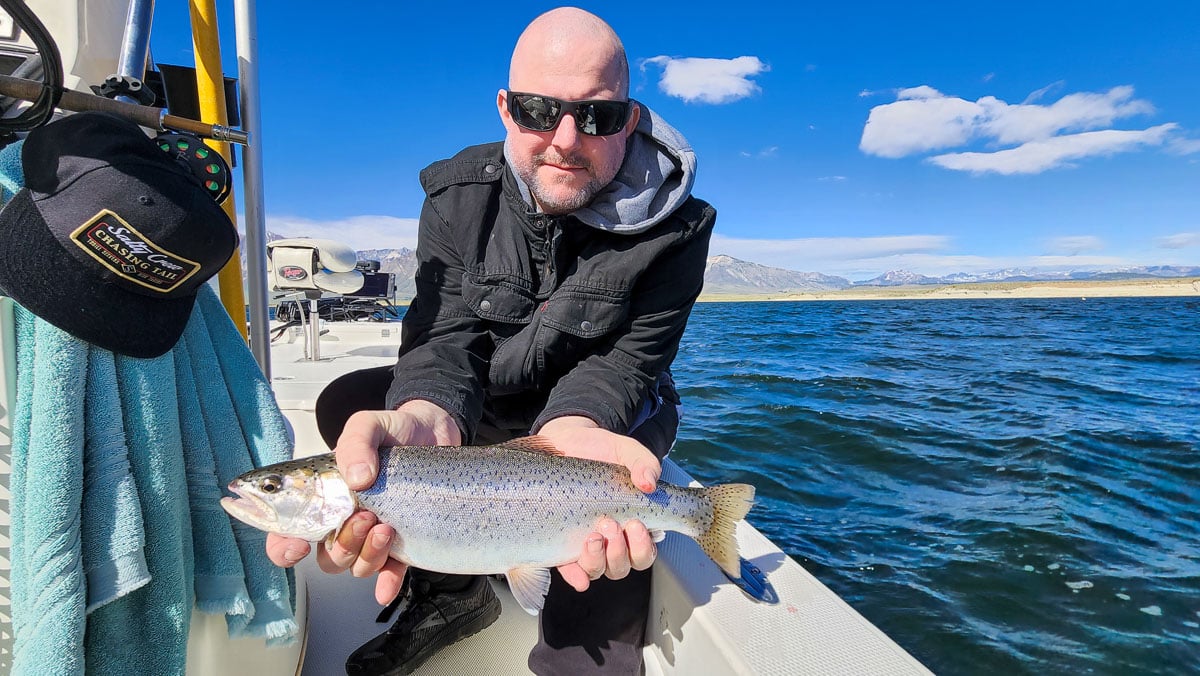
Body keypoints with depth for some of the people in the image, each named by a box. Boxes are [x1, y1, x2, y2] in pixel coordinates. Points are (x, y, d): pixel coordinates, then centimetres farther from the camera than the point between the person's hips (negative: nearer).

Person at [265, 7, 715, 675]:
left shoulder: (674, 225, -18)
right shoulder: (460, 195, -12)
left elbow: (626, 359, -23)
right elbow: (445, 333, -23)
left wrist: (571, 430, -47)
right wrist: (425, 419, -47)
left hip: (609, 414, -2)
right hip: (476, 408, 3)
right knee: (345, 400, -12)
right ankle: (453, 593, 1)